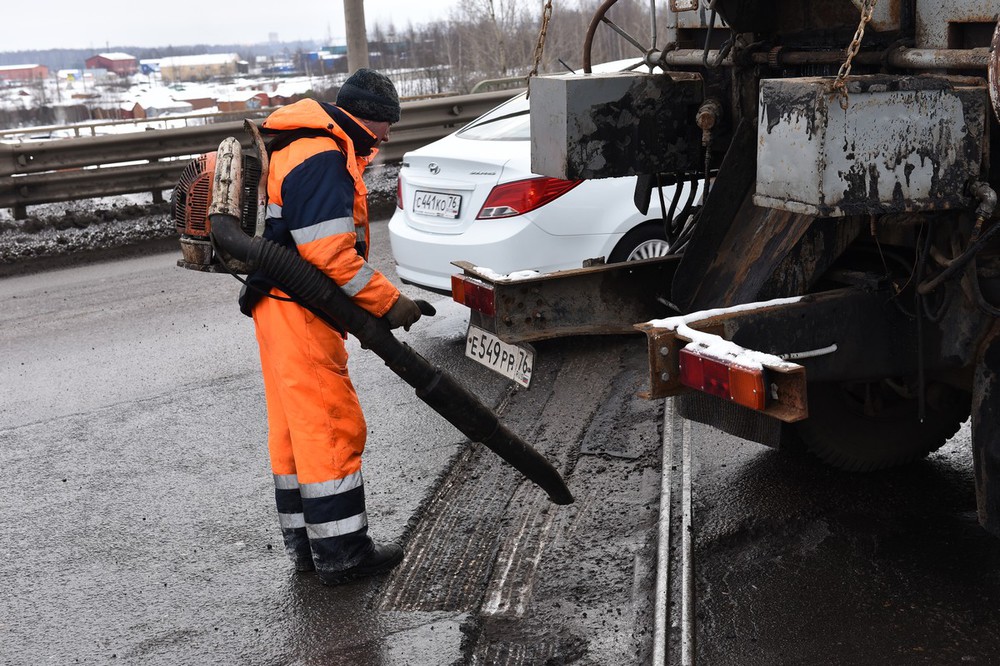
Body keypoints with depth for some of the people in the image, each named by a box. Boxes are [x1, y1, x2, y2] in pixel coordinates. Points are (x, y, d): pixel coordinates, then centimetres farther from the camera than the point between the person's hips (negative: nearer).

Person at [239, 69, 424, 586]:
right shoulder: (324, 160, -17)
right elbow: (331, 254, -24)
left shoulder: (304, 148, 19)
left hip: (281, 307, 11)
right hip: (299, 311, -11)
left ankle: (305, 543, 23)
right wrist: (387, 302, -16)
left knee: (295, 427, 14)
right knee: (332, 426, -5)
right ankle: (341, 552, 2)